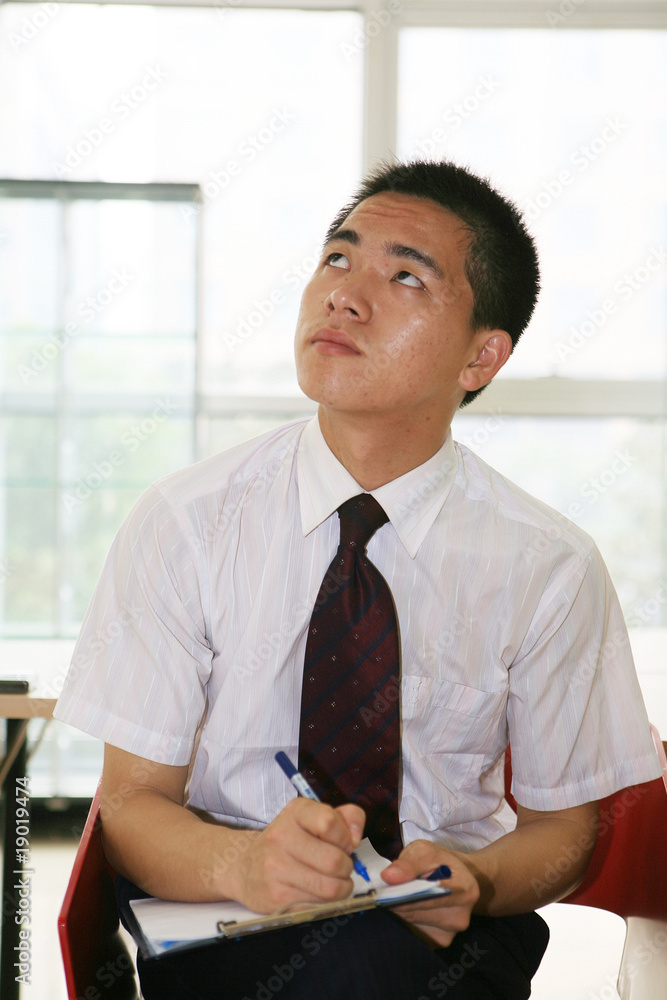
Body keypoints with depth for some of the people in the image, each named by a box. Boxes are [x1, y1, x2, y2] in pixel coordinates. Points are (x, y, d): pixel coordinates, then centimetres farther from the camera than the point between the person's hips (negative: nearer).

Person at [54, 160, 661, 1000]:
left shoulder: (550, 568, -5)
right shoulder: (183, 522, -6)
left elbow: (561, 826, 6)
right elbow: (132, 803, -4)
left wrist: (472, 881, -18)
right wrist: (241, 861, -28)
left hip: (435, 932, 1)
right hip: (219, 923, -1)